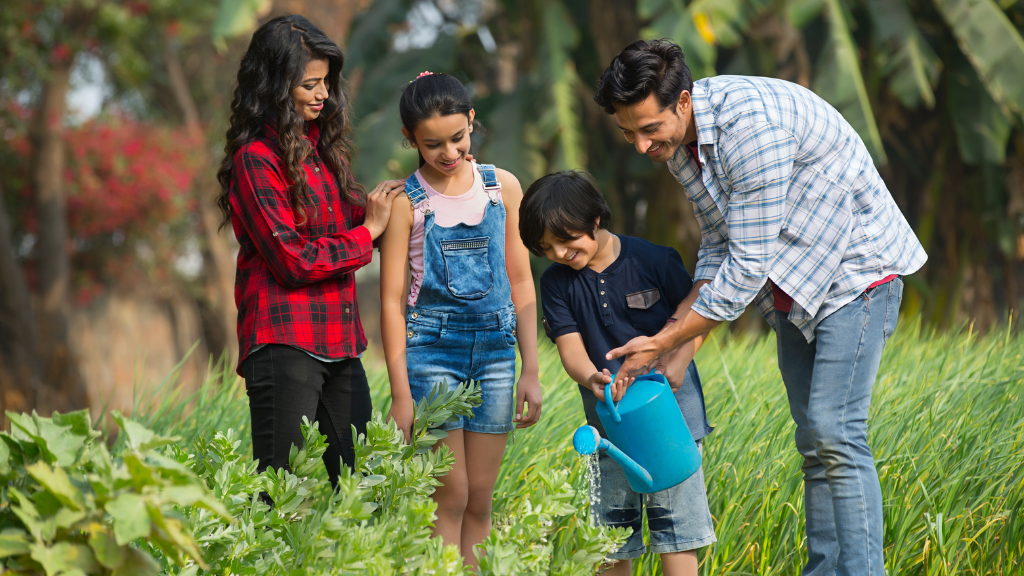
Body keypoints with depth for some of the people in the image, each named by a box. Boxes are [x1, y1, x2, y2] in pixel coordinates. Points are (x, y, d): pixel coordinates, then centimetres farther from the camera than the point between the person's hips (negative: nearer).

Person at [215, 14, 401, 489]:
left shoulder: (321, 146, 15)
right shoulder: (256, 158, -9)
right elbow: (293, 260, -13)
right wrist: (368, 231, -6)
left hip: (338, 342, 8)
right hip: (284, 343, -8)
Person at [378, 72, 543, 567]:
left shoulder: (502, 187, 5)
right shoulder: (407, 202, -5)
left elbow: (521, 281, 9)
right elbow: (392, 299, -5)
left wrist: (531, 371, 5)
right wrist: (401, 393, -9)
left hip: (495, 346, 3)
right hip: (432, 348, -3)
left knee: (480, 499, 5)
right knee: (450, 497, -7)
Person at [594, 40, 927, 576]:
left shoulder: (750, 122, -31)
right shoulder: (676, 136, -2)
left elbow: (749, 264, -29)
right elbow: (719, 245, 6)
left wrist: (663, 342, -24)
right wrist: (674, 329, -7)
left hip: (855, 263, -9)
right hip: (792, 283, 9)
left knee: (833, 431, -16)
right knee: (814, 442, 6)